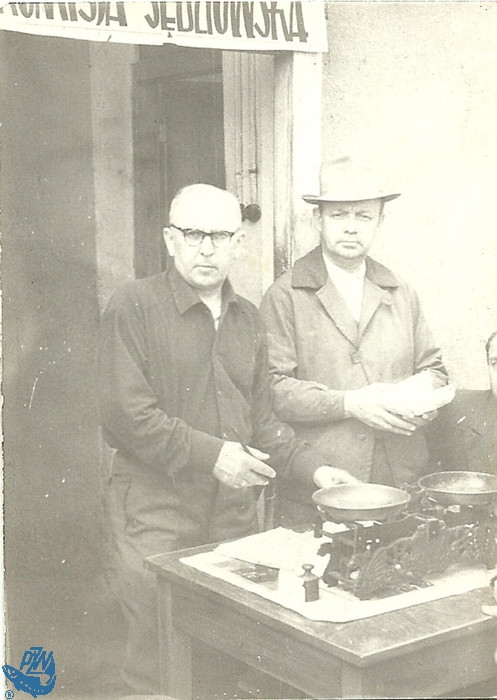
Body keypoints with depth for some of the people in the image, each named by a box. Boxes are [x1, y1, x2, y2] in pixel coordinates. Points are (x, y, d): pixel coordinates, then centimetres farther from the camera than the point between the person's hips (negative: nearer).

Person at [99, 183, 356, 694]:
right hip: (157, 511, -5)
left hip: (235, 512, 6)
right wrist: (209, 454, -16)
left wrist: (311, 468, 5)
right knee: (158, 658, 0)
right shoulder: (134, 306, -6)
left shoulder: (247, 318, 15)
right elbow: (124, 412, -14)